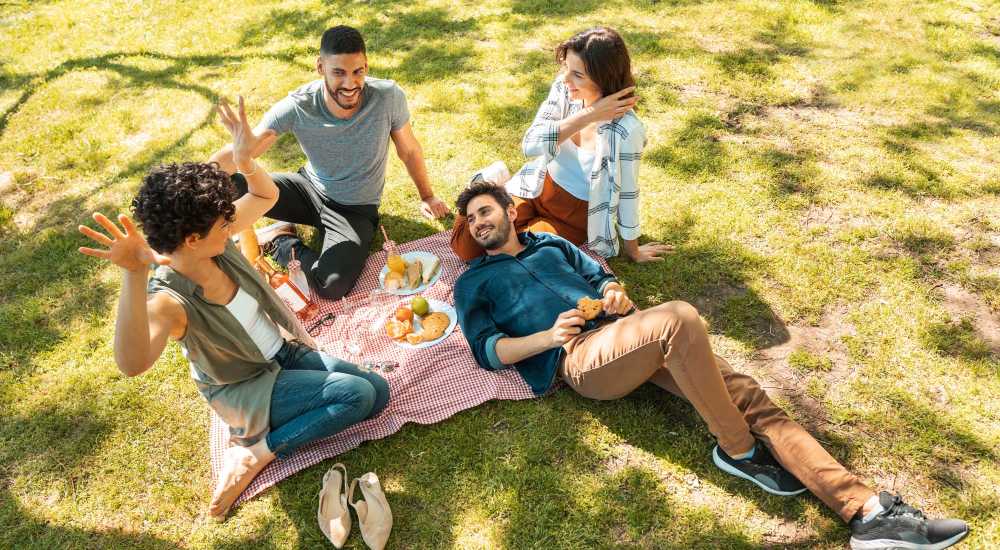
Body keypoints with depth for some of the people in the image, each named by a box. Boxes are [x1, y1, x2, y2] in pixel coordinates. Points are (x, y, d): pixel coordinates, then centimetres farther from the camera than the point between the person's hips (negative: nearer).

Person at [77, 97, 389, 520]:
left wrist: (243, 160, -19)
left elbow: (266, 196, 2)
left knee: (378, 393, -2)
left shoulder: (216, 242, -14)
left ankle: (259, 451, 2)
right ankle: (253, 454, -6)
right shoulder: (169, 299, -32)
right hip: (244, 388, -7)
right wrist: (133, 276, -66)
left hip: (283, 352, 7)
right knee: (358, 394, -23)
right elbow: (132, 363, -53)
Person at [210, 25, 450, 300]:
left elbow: (409, 150, -5)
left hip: (356, 210, 0)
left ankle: (281, 243, 2)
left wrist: (426, 195, 10)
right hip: (309, 188, 1)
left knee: (332, 286, -27)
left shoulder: (388, 97, -23)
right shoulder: (297, 106, -23)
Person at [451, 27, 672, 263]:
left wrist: (632, 251, -3)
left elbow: (627, 194, -17)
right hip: (536, 189, 4)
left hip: (576, 215, -3)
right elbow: (530, 145, -24)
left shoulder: (625, 130, -30)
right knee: (465, 247, -3)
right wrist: (588, 115, -32)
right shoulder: (564, 87, -16)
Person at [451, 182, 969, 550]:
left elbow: (599, 276, 25)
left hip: (622, 330, 6)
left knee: (746, 394, -12)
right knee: (678, 317, -34)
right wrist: (549, 336, -15)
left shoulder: (549, 242, 27)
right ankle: (738, 450, -16)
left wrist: (614, 291, -1)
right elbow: (488, 350, 2)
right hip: (580, 357, -5)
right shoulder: (472, 282, 14)